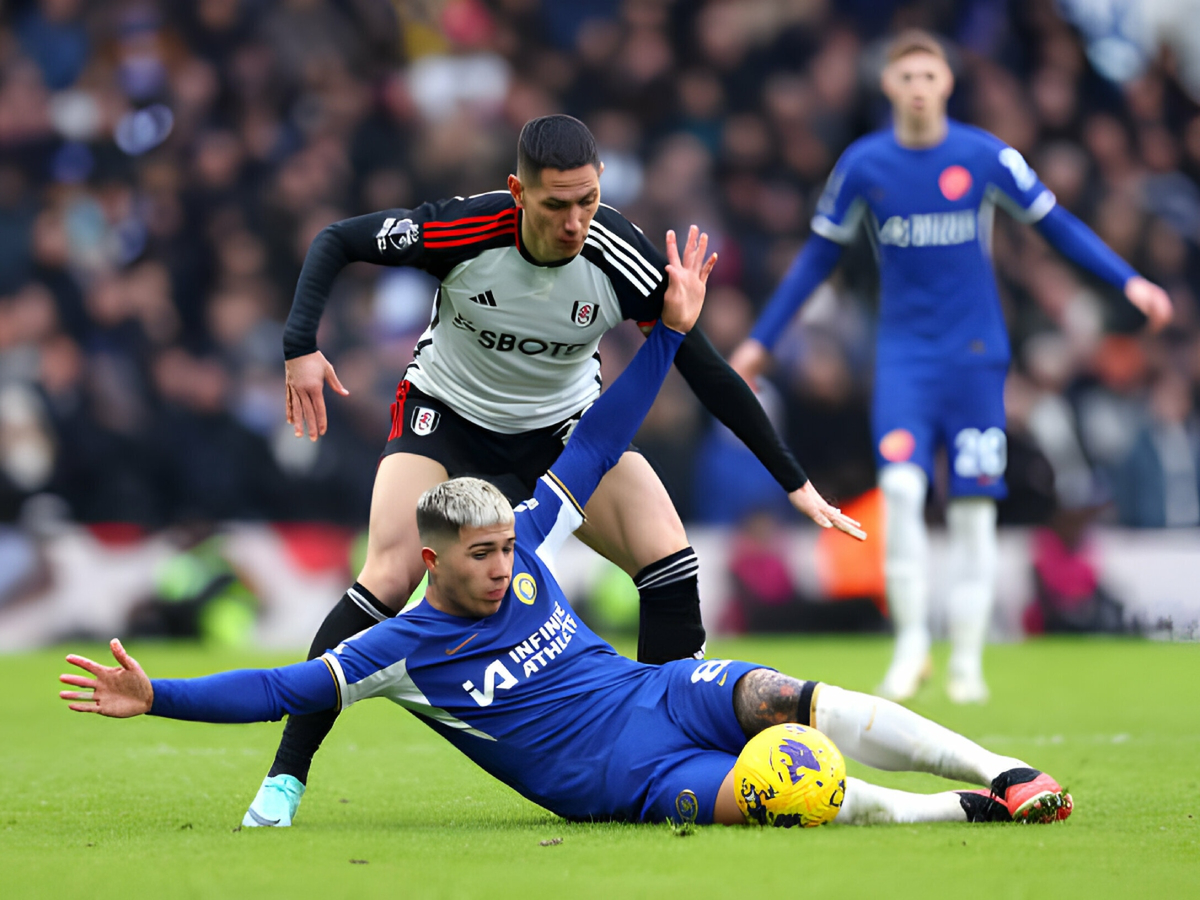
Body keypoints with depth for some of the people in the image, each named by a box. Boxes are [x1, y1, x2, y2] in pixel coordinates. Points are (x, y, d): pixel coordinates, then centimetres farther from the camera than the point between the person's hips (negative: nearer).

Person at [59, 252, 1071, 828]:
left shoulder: (525, 547, 7)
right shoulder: (401, 648, -4)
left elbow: (595, 444, 12)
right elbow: (282, 689, -6)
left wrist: (669, 335, 9)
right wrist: (156, 697, -17)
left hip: (655, 692, 5)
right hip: (607, 776, -5)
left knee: (785, 699, -25)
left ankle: (1005, 773, -24)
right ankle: (973, 811, -33)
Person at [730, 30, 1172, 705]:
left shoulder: (985, 156, -4)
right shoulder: (864, 164, 0)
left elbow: (1056, 223, 5)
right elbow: (819, 256, 11)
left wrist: (1128, 280, -4)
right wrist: (761, 340, 11)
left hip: (975, 353, 0)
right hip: (904, 353, 0)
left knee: (973, 509, -1)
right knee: (901, 486, -18)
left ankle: (968, 661, 8)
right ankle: (912, 642, -7)